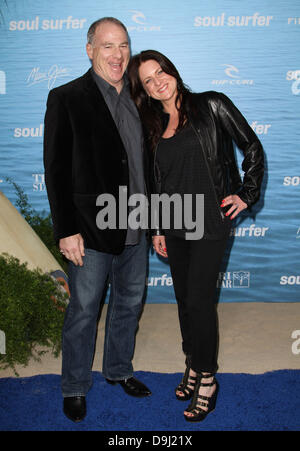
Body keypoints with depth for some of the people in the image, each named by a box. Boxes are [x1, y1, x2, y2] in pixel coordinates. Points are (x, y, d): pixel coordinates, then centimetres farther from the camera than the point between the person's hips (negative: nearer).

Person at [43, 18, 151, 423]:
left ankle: (118, 369, 40)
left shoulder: (137, 98, 9)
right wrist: (66, 230, -15)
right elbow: (56, 170, -11)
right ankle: (75, 388, 27)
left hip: (136, 229, 6)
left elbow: (145, 161, 13)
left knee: (130, 302, 18)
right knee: (84, 310, 7)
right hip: (92, 230, -6)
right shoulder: (66, 98, -8)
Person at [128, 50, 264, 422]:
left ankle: (207, 380, 13)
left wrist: (246, 194, -5)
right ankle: (193, 366, 30)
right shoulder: (153, 126, 11)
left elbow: (252, 147, 0)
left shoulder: (211, 105, -4)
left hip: (209, 222, -5)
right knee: (184, 299, 12)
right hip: (174, 225, 5)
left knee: (199, 300, -4)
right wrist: (157, 228, 14)